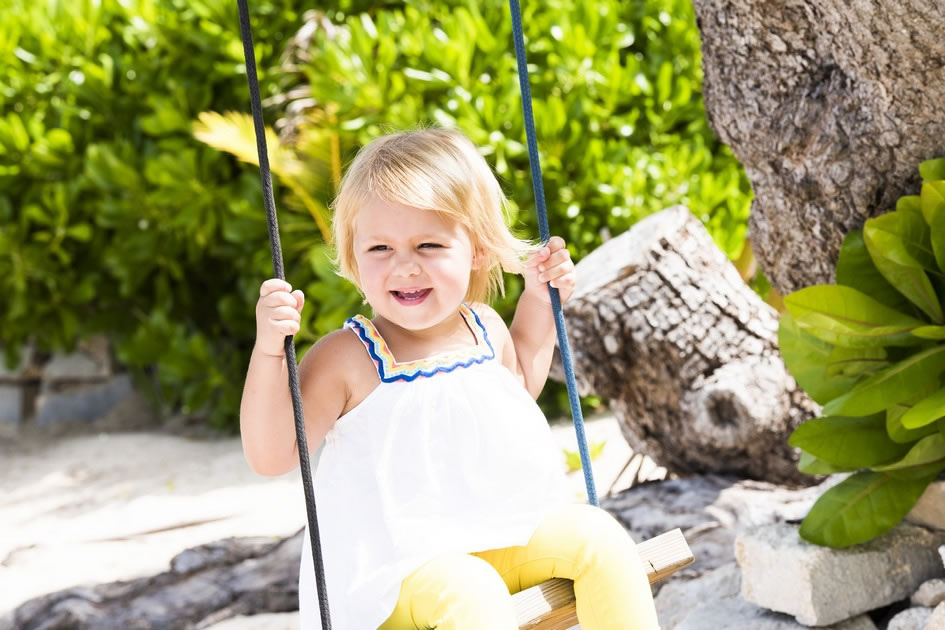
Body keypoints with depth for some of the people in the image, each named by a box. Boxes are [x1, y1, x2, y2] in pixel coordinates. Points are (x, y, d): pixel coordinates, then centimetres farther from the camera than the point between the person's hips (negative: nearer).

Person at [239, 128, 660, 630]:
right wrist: (269, 348, -27)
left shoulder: (484, 328, 6)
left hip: (512, 530, 6)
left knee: (598, 536, -13)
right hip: (403, 564, -6)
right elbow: (272, 455, -16)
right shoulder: (347, 358, -13)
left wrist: (538, 301, 17)